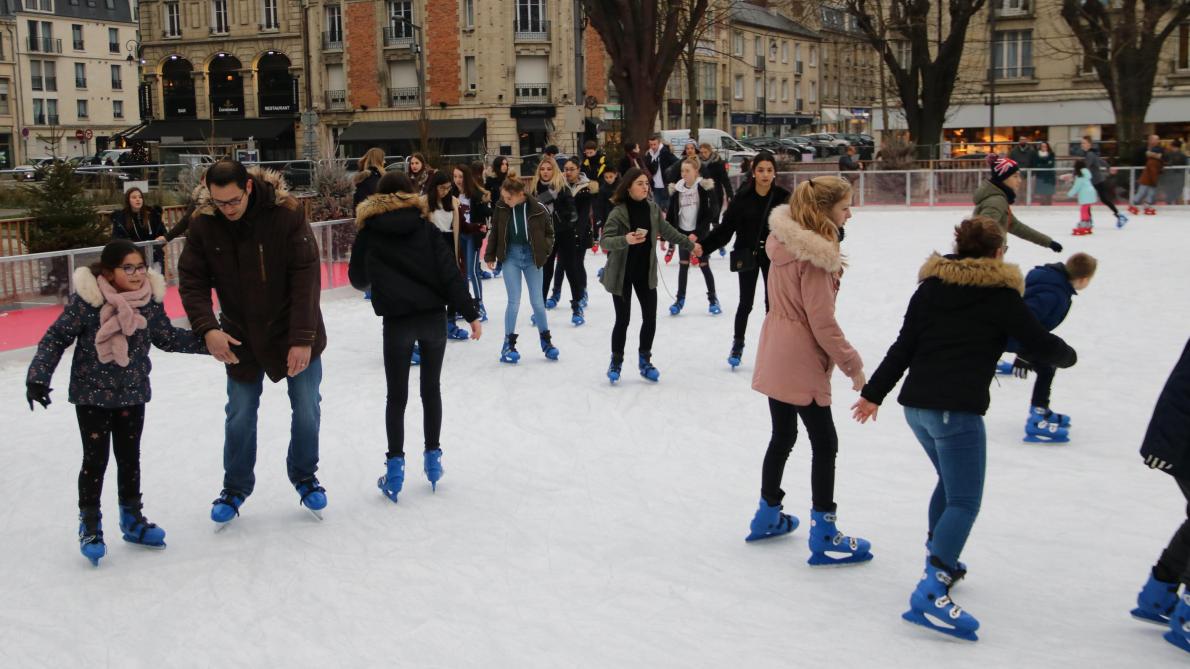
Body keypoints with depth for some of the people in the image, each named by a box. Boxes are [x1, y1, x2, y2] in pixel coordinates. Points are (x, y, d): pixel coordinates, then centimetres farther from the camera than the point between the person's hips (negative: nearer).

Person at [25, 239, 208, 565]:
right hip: (92, 393, -4)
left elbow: (168, 337, 6)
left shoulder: (150, 299, -7)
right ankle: (90, 526, 17)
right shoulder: (87, 300, -19)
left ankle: (132, 518, 30)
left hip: (133, 393, 4)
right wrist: (39, 375, -17)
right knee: (95, 459, 2)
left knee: (130, 457, 14)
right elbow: (57, 337, -11)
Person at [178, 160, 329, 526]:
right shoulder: (203, 223, -13)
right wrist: (207, 328, -22)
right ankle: (235, 488, 30)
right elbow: (192, 280, -7)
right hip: (240, 338, 2)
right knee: (239, 417, 9)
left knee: (306, 412, 8)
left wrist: (302, 339, -24)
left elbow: (306, 277, -22)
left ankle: (304, 477, 32)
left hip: (295, 334, -2)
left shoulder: (287, 213, -22)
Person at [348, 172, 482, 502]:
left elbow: (358, 279, 11)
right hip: (432, 317, 1)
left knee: (397, 395, 8)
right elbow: (450, 273, -5)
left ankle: (395, 466, 4)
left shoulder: (368, 233, 2)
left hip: (397, 321, -1)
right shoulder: (426, 229, 1)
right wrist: (470, 314, -3)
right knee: (431, 389, 14)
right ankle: (433, 457, 20)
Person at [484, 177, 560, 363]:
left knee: (537, 301, 6)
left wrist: (544, 251, -10)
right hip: (511, 256, 0)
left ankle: (545, 339, 24)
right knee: (514, 302, -2)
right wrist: (490, 256, 7)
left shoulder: (537, 209, -14)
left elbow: (549, 233, 1)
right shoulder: (501, 207, -10)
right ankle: (509, 344, 10)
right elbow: (494, 232, 4)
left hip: (532, 257, 0)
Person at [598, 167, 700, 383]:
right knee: (623, 319, 1)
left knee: (650, 318, 7)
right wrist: (626, 240, -40)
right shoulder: (619, 212, -16)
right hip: (622, 273, -4)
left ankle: (645, 361, 25)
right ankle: (616, 362, 20)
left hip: (646, 272, 5)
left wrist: (690, 245, 21)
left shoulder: (652, 208, -1)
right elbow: (605, 241, -23)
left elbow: (668, 231, 14)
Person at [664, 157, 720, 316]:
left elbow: (709, 214, -12)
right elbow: (671, 215, 5)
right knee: (683, 265, 6)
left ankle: (713, 299, 13)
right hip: (683, 232, 3)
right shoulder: (676, 189, 0)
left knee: (704, 265, 1)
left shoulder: (704, 187, -11)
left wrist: (697, 233, -17)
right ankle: (680, 299, 15)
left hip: (700, 233, -3)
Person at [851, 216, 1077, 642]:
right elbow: (1040, 344, 4)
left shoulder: (931, 285, 12)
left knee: (950, 482, 27)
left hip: (916, 403, 7)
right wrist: (1066, 355, 26)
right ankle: (931, 590, -18)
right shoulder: (1001, 294, -1)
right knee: (964, 501, -5)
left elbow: (903, 347, 10)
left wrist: (874, 392, 14)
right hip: (957, 410, -7)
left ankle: (941, 559, 36)